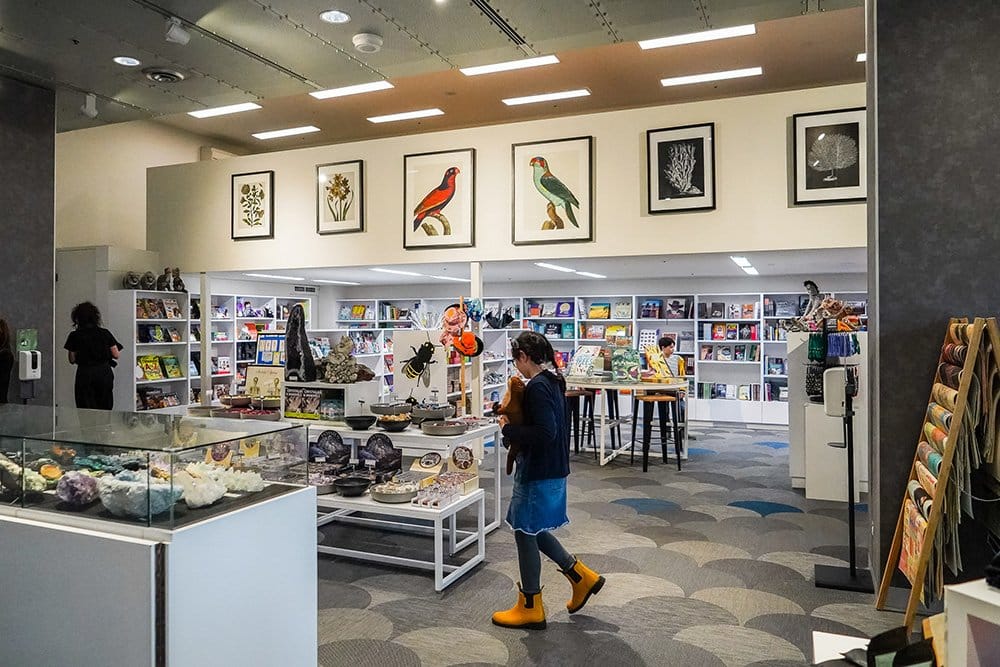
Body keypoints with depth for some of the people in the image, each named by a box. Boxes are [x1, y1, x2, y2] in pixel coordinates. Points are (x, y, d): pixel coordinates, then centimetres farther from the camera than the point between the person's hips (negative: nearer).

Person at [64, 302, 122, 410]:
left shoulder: (74, 336, -4)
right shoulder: (105, 333, -1)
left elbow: (72, 360, 1)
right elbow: (116, 355, 1)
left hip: (85, 374, -1)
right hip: (104, 373, 1)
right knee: (105, 410, 8)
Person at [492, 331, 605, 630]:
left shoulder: (537, 387, -21)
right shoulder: (553, 381, 9)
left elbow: (545, 434, -28)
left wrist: (508, 428, -16)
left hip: (538, 473, -9)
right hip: (552, 469, 9)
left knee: (525, 531, 4)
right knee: (531, 529, 20)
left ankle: (530, 608, 18)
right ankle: (582, 577, 27)